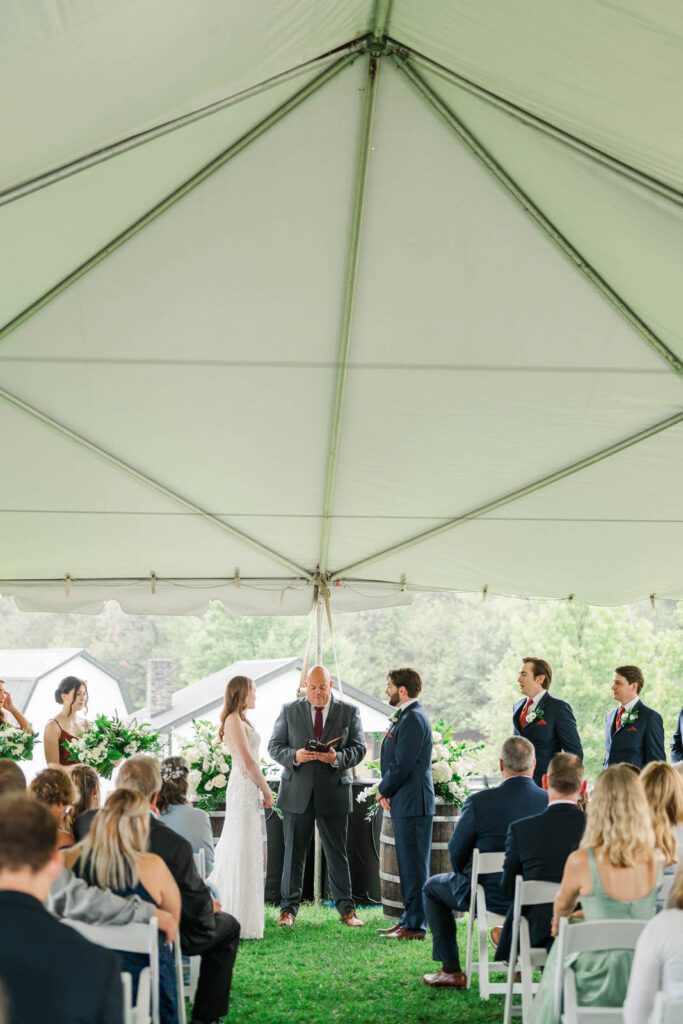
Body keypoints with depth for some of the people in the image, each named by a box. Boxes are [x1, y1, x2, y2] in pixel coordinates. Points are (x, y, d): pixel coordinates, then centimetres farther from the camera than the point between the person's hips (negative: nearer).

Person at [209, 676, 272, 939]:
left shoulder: (239, 720, 17)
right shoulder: (234, 721, -13)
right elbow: (248, 762, -17)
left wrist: (262, 789, 13)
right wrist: (267, 790, -11)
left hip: (248, 788, 10)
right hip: (244, 789, -10)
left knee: (237, 851, 14)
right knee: (244, 852, -6)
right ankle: (242, 920, -1)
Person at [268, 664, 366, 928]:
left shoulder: (349, 712, 3)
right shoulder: (289, 711, 4)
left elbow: (358, 748, 1)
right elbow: (274, 746, 4)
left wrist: (338, 758, -19)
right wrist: (294, 756, -16)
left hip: (333, 792, 0)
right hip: (297, 792, 1)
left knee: (337, 853, 5)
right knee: (294, 853, 6)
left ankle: (346, 909, 14)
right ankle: (288, 908, 15)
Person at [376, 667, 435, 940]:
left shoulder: (413, 719, -17)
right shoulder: (405, 716, 15)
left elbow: (402, 765, -20)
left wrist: (383, 791, -6)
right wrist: (387, 792, 7)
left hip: (413, 803, -10)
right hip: (405, 803, 10)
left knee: (414, 866, -4)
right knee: (408, 864, 15)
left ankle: (415, 926, 1)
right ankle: (409, 919, 23)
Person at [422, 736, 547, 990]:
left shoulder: (479, 801, -21)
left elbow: (456, 853, -9)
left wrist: (466, 877, 14)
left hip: (490, 896, -3)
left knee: (433, 887, 25)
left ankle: (451, 971, 25)